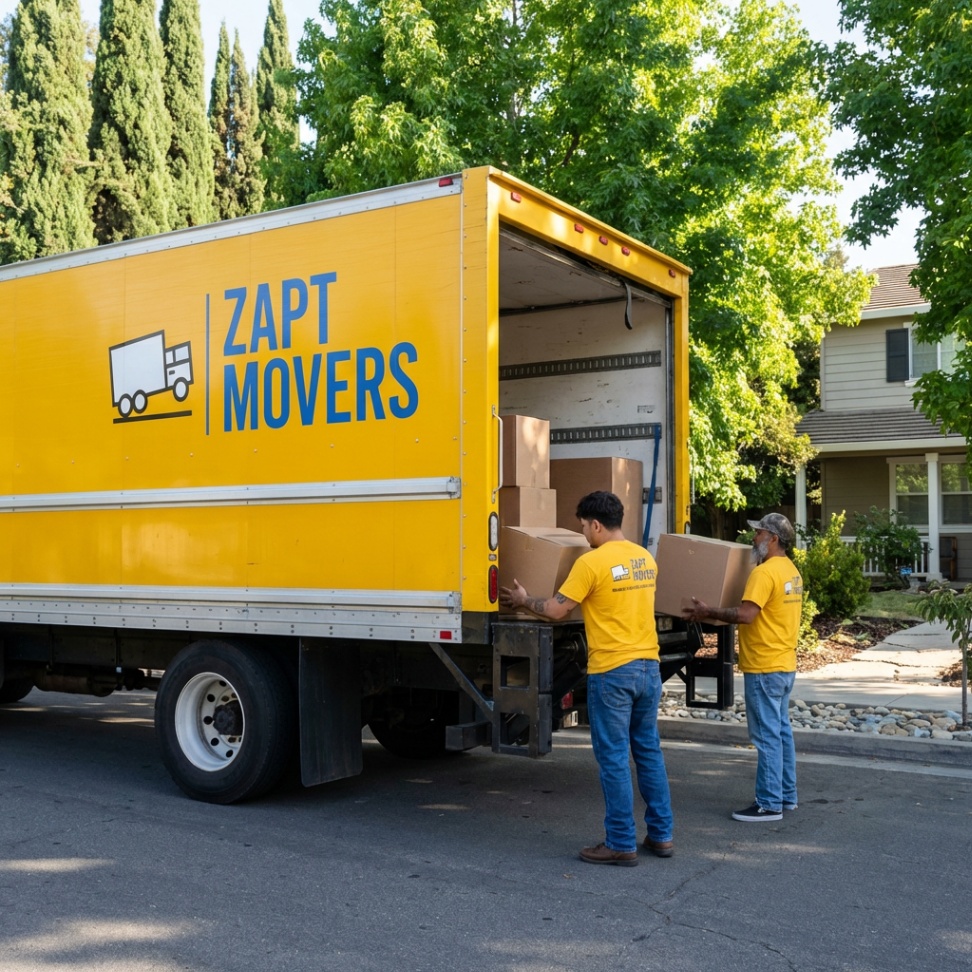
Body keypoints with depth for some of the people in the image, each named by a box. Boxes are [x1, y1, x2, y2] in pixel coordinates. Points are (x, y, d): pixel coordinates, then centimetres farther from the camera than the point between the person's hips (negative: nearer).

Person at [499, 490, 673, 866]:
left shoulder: (591, 562, -13)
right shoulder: (645, 559, 9)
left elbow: (556, 610, -9)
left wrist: (524, 600, 9)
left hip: (611, 671, -7)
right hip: (648, 666, 7)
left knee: (613, 757, 1)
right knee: (649, 751, 15)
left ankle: (621, 843, 7)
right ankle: (661, 835, 21)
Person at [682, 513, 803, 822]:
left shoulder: (765, 572, -18)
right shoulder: (791, 570, 13)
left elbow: (746, 614, -27)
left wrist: (708, 612, -16)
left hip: (764, 668, -10)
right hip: (785, 664, 10)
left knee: (767, 735, -5)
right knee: (781, 730, 16)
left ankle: (769, 804, 0)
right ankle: (786, 795, 24)